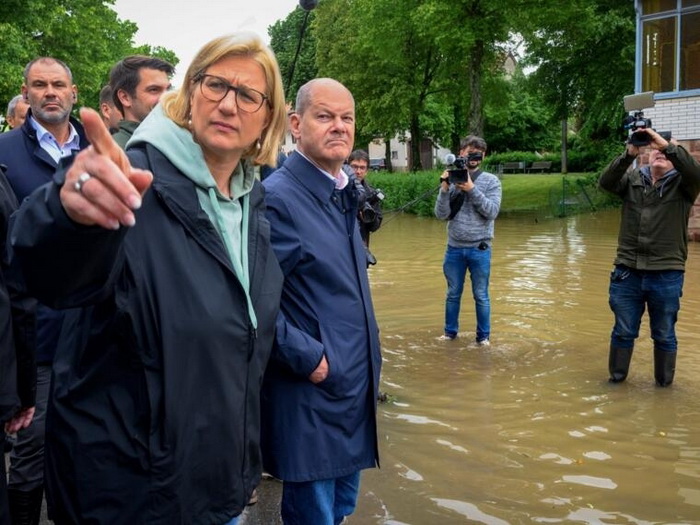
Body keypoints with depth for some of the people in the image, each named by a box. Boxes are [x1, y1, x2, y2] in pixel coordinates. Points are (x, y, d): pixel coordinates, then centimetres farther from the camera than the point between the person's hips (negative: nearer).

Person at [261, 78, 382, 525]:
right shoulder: (277, 196, -18)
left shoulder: (343, 193, 10)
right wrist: (308, 359, -19)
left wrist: (367, 363, 15)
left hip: (356, 385, 8)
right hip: (311, 392, -8)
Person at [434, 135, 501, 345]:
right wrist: (444, 189, -17)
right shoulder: (451, 180, 1)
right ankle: (450, 332, 29)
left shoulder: (491, 181, -2)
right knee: (453, 294, 14)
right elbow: (441, 214, -4)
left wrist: (472, 189, -19)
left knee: (481, 296, 7)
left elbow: (492, 211, -13)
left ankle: (483, 336, 20)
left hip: (479, 249, -1)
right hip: (454, 248, 2)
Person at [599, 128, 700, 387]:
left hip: (667, 275, -1)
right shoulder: (632, 178, 8)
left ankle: (665, 383, 27)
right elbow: (606, 182, -10)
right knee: (623, 332, 13)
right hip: (628, 271, 1)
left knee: (664, 335, 11)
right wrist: (629, 155, -23)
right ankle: (617, 376, 29)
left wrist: (667, 144, -26)